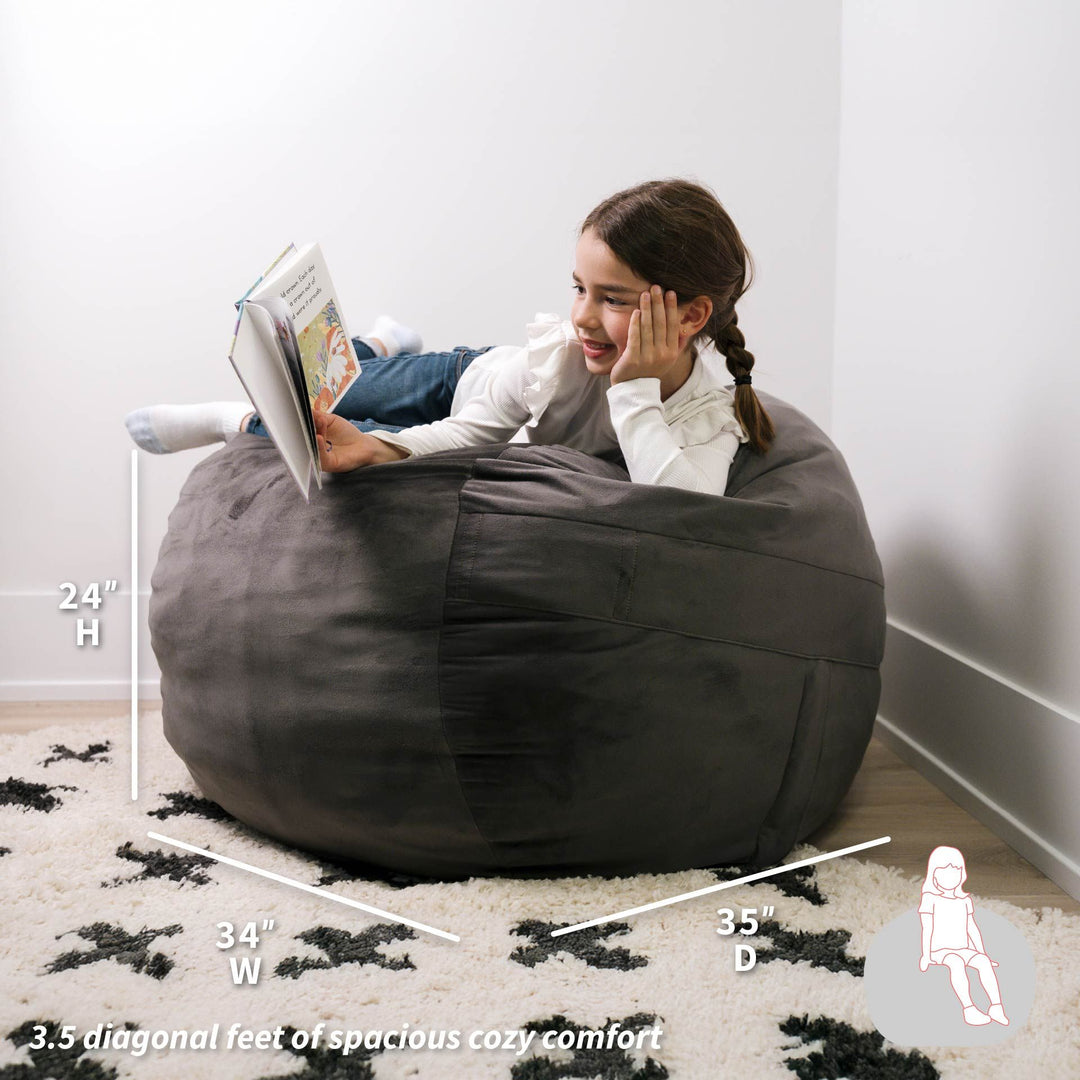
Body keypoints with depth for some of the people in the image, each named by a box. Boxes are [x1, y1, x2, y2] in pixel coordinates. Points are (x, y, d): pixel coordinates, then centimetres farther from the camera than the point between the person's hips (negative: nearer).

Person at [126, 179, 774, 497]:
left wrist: (636, 392, -58)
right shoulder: (567, 347, -38)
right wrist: (375, 448, -48)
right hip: (474, 385, 0)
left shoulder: (709, 419, -40)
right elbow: (463, 432, -31)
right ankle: (381, 348, 49)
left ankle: (245, 422, 33)